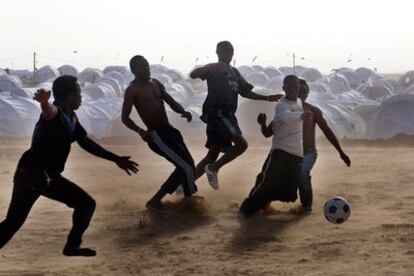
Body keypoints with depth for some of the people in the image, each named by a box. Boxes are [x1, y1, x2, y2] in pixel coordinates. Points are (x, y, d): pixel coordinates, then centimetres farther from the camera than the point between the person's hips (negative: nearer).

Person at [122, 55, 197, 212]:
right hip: (156, 136, -8)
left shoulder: (155, 83, 11)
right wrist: (140, 131, -31)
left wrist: (183, 112, -10)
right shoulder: (132, 90, -11)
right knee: (187, 168, -12)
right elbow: (125, 118, -15)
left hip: (169, 130, 8)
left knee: (186, 166, 17)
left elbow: (171, 102, 12)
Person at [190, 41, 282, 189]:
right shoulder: (213, 69, -3)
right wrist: (212, 67, -35)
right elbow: (193, 75, -20)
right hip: (217, 114, -8)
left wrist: (267, 98, 22)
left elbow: (245, 92, 28)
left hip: (226, 116, 8)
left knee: (213, 154, 6)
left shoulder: (235, 72, 21)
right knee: (241, 143, -20)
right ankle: (214, 168, -8)